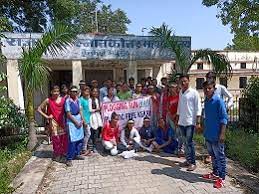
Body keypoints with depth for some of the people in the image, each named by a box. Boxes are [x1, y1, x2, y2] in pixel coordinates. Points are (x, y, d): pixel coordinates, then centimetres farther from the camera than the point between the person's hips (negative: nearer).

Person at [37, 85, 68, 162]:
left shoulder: (63, 99, 0)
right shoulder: (48, 100, -5)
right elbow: (39, 109, 0)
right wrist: (46, 116, -5)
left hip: (62, 121, 2)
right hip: (53, 122, -2)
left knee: (64, 137, 4)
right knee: (55, 138, 4)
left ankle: (64, 152, 22)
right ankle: (57, 155, 20)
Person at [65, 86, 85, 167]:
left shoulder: (78, 100, 7)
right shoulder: (68, 101, -12)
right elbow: (68, 114, -13)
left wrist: (82, 119, -1)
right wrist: (76, 122, -12)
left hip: (79, 120, 7)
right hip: (71, 121, -7)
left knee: (81, 138, 11)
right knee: (72, 140, -8)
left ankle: (77, 154, 29)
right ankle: (69, 159, 3)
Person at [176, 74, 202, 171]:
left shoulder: (194, 92, -7)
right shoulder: (180, 92, 11)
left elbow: (198, 108, -9)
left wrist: (198, 122, -14)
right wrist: (177, 119, 17)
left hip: (190, 122, -6)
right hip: (181, 122, 6)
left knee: (189, 142, -4)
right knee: (185, 142, 12)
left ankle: (192, 162, 6)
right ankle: (188, 160, 23)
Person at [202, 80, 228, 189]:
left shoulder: (218, 101, -15)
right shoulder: (206, 101, 7)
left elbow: (224, 118, -15)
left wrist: (222, 133, -19)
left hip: (216, 135, -7)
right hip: (208, 134, 8)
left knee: (220, 157, 6)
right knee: (212, 155, 20)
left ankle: (221, 178, 18)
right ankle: (215, 173, 35)